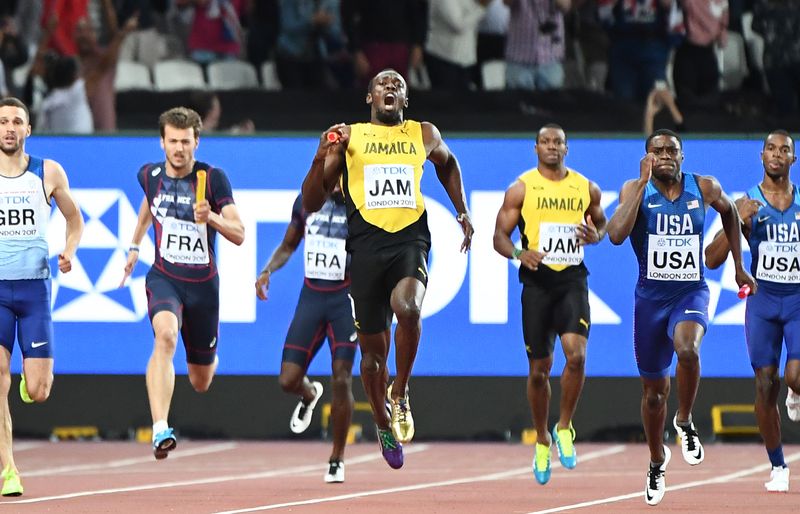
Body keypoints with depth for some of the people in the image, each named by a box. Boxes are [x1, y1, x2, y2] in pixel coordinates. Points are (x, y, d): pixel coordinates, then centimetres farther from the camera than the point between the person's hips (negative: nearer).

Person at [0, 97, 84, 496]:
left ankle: (33, 377, 35)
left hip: (34, 287, 1)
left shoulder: (48, 173, 3)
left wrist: (69, 251, -2)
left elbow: (75, 220, 16)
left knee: (37, 393, -4)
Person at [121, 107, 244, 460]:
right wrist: (134, 246, 30)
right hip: (164, 277, 0)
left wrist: (211, 217, -31)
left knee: (200, 383, 12)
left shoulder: (213, 178, -10)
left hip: (203, 284, 0)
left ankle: (208, 361, 54)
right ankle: (160, 430, -45)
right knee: (166, 335, -34)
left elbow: (239, 235, -13)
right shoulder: (149, 175, 0)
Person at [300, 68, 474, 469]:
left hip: (411, 240, 0)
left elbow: (447, 163, 36)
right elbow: (311, 204, 7)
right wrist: (320, 159, -8)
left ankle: (400, 393, -9)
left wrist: (462, 211, 29)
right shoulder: (347, 137, 8)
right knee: (373, 349, 5)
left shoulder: (424, 135, 13)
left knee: (407, 308, -32)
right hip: (366, 244, 0)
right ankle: (384, 426, 30)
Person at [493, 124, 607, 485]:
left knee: (576, 353, -21)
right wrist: (518, 254, -20)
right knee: (539, 368, 5)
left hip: (573, 279, 1)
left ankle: (564, 428, 0)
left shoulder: (586, 189, 7)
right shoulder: (521, 189, 1)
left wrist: (596, 236, -2)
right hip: (537, 279, -1)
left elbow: (601, 222, 22)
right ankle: (542, 442, 24)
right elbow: (500, 235, 0)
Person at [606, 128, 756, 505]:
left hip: (691, 293, -1)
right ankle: (657, 460, 36)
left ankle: (685, 422, -8)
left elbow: (729, 212, 19)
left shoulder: (705, 188, -4)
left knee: (687, 349, -34)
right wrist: (644, 183, -24)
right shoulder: (635, 189, -7)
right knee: (654, 390, 11)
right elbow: (616, 235, -24)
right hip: (651, 296, 1)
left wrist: (738, 266, 20)